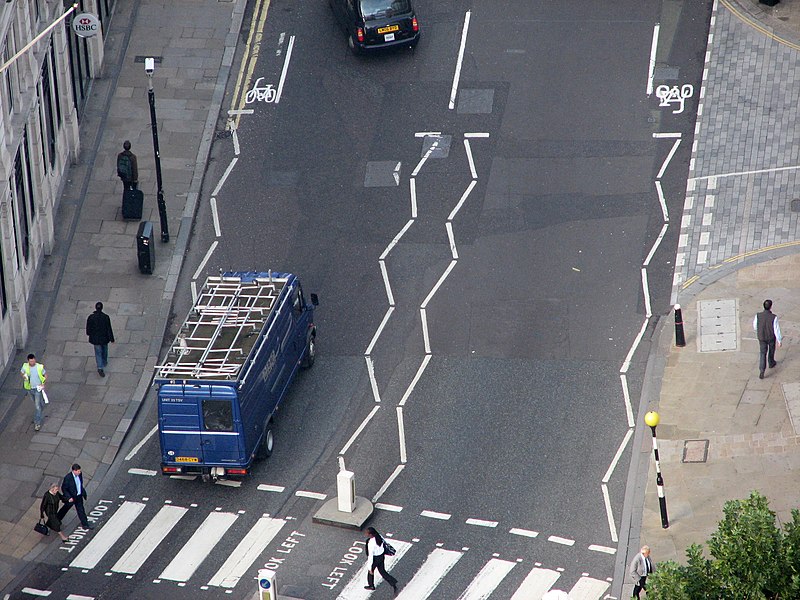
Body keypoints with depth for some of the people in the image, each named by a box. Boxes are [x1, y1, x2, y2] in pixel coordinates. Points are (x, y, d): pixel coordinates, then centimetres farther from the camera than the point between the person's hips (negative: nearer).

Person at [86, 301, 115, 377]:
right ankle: (104, 363, 46)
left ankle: (100, 367, -7)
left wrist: (89, 334, 17)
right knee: (104, 350, 25)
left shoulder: (90, 317, -16)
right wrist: (111, 339, -3)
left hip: (95, 338, 0)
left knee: (98, 353, 8)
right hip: (104, 338, 0)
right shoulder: (106, 317, -18)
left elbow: (88, 328, -5)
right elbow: (109, 329, -13)